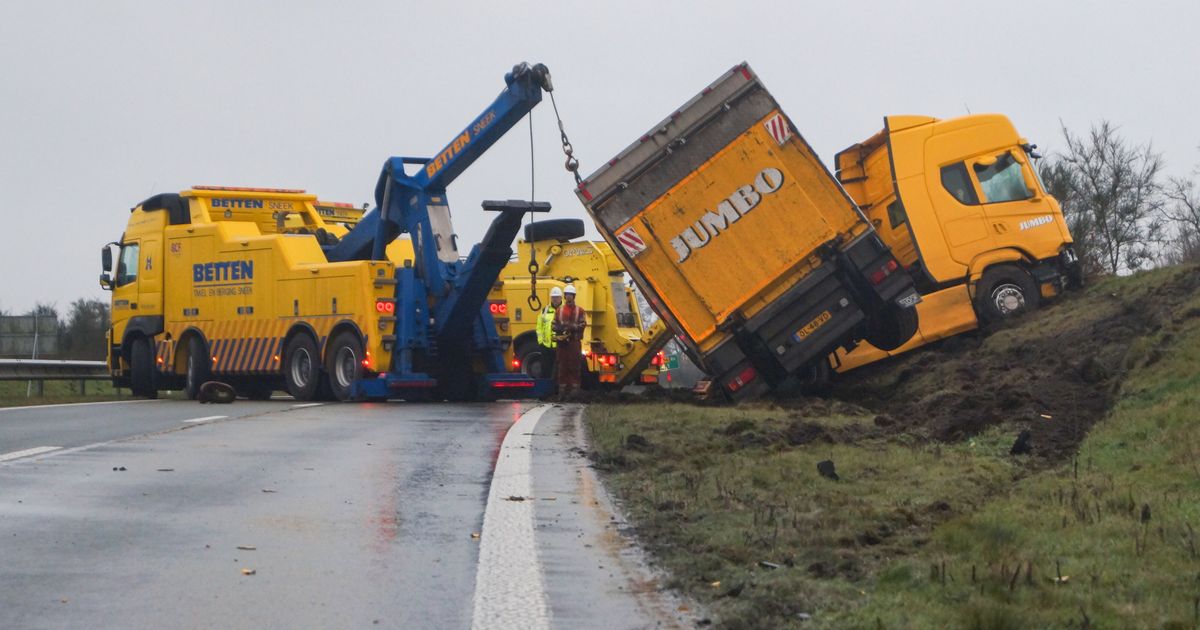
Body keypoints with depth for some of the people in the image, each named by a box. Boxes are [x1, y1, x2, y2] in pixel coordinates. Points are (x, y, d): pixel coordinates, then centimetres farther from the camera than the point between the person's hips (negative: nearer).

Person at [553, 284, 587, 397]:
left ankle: (574, 390, 0)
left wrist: (573, 326, -19)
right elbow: (555, 325, 7)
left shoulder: (580, 310, 7)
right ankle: (562, 389, 3)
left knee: (574, 366, -2)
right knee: (562, 366, 1)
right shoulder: (559, 310, 13)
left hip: (575, 341, -1)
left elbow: (582, 324, -3)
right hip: (562, 342, 1)